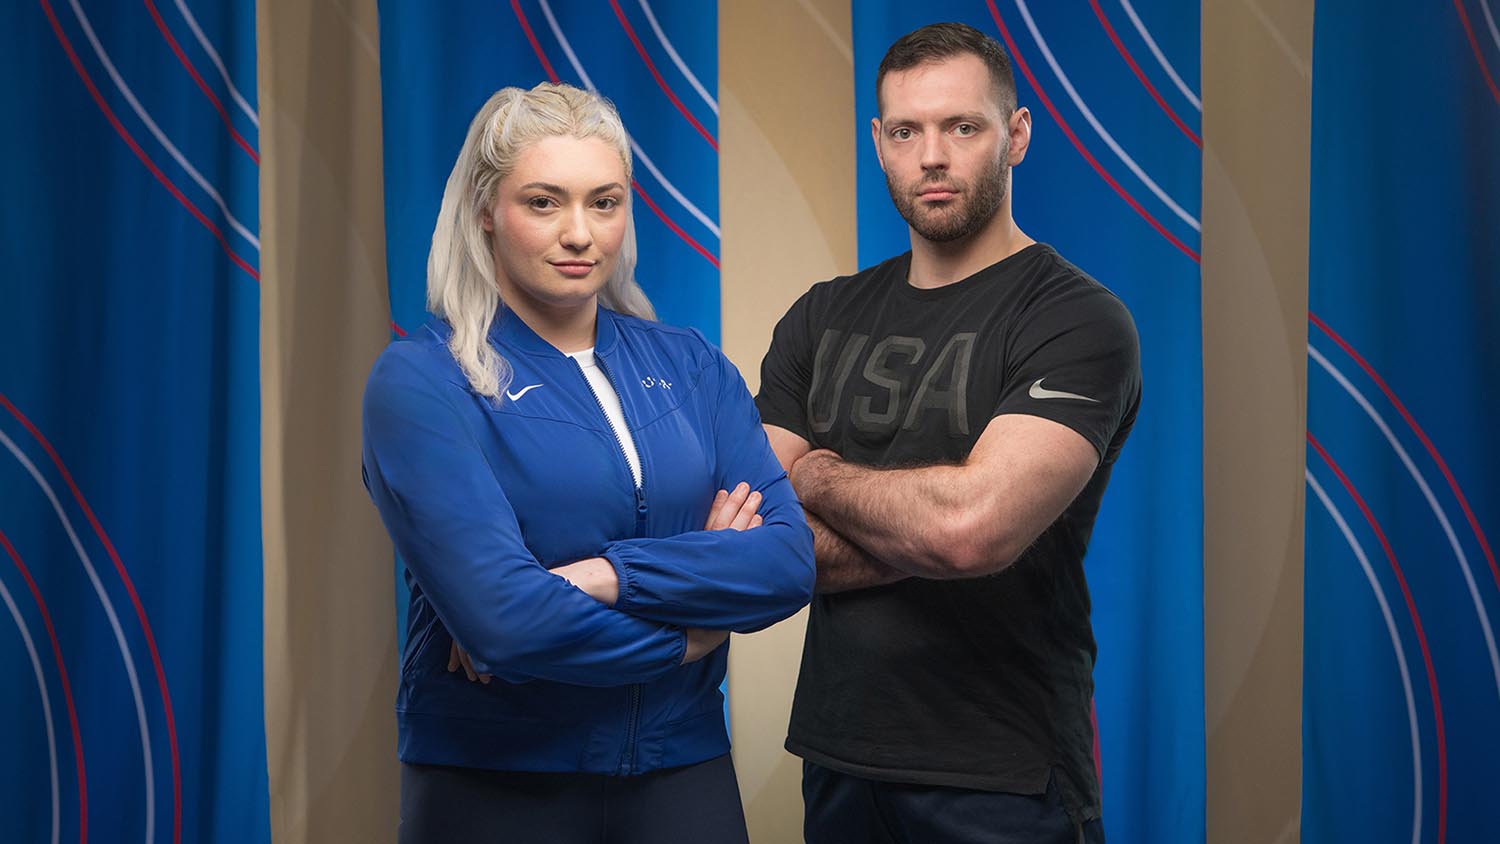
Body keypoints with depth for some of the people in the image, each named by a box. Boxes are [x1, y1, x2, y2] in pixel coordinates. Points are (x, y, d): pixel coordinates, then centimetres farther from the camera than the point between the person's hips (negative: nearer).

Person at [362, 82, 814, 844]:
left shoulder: (691, 368, 5)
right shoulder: (419, 380, -9)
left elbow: (790, 559, -7)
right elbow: (503, 620, -20)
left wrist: (599, 576, -19)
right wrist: (693, 628, -8)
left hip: (684, 773, 4)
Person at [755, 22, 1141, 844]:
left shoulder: (1076, 321, -11)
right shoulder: (821, 319, 7)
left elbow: (970, 526, -25)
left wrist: (818, 476, -8)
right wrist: (923, 538, -15)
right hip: (837, 755, 5)